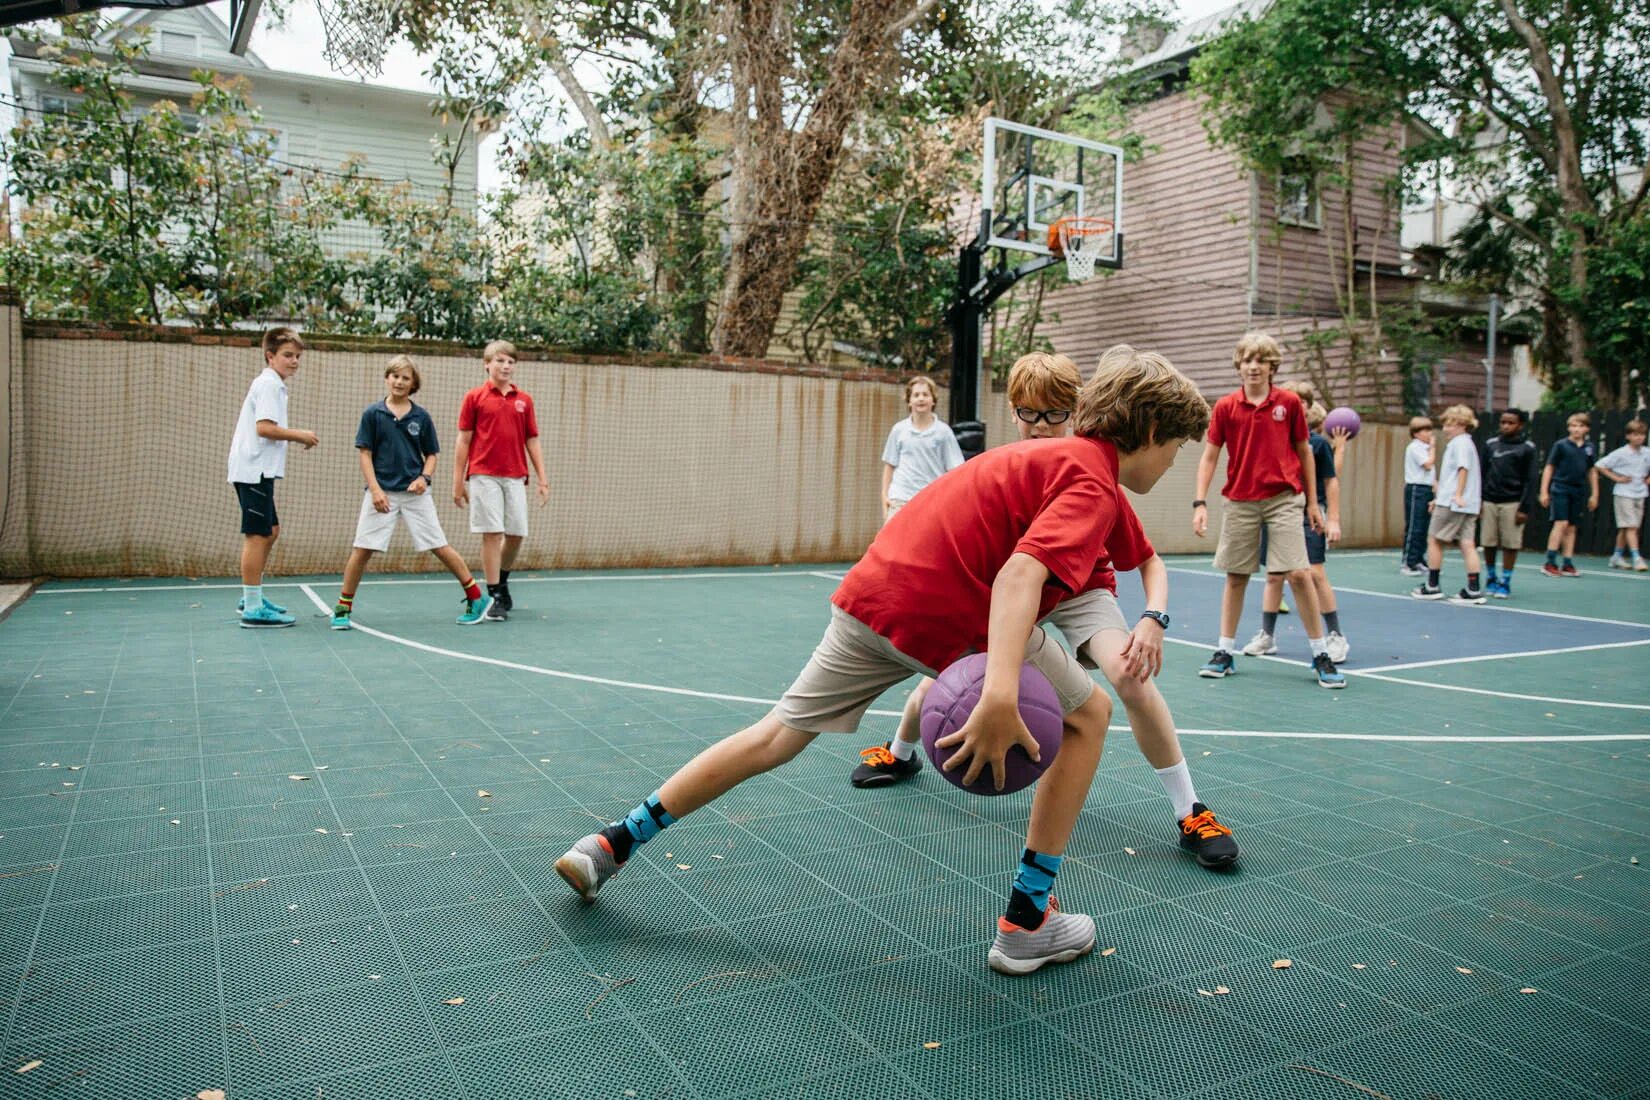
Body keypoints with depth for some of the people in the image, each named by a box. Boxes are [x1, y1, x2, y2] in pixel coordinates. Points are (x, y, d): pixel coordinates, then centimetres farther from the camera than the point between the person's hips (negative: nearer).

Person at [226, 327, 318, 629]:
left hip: (256, 470, 11)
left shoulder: (270, 384, 20)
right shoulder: (269, 383, -11)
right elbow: (264, 427, -22)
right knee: (257, 536, -8)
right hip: (254, 469, -11)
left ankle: (252, 597, 26)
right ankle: (253, 609, -6)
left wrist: (294, 436, 10)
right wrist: (299, 435, -11)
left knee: (270, 530, 18)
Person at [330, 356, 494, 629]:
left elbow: (431, 454, 10)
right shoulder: (373, 413, 1)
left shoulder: (421, 417, 4)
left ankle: (476, 597, 9)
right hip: (382, 491, 0)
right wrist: (375, 489, -10)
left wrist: (424, 477, -10)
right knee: (363, 548, -3)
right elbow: (364, 454, 1)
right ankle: (343, 607, 11)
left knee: (439, 547, 0)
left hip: (415, 492, 0)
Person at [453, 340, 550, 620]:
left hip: (515, 477, 3)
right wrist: (458, 481, -1)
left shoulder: (524, 400, 10)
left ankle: (502, 581, 30)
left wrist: (542, 479, 6)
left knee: (516, 534, 5)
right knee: (492, 534, -5)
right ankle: (495, 597, 2)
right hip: (484, 476, -3)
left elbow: (532, 441, 12)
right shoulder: (474, 397, 3)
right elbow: (464, 440, 3)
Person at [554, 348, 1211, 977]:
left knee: (779, 735, 17)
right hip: (960, 616, -8)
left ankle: (613, 844, 23)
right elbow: (1021, 572, -24)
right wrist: (1000, 694, -36)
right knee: (1088, 715, 13)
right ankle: (1028, 923, 15)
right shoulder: (1094, 481, -5)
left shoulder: (1049, 455, 23)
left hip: (871, 587, 8)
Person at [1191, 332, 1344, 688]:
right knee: (1235, 577, 7)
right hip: (1240, 502, 1)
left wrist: (1312, 502, 8)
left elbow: (1304, 453, 9)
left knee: (1299, 573, -8)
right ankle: (1225, 652, 17)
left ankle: (1320, 655, 5)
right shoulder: (1225, 407, 1)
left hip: (1283, 499, -1)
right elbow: (1209, 457, 3)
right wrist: (1200, 503, -6)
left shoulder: (1289, 403, 1)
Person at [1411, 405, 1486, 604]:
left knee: (1434, 540, 2)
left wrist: (1457, 495, -26)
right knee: (1467, 544, 2)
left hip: (1451, 502, -9)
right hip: (1468, 504, 9)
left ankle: (1432, 586, 8)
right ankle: (1474, 590, -3)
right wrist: (1440, 495, 28)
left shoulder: (1460, 442, -8)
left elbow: (1463, 468, -20)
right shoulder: (1464, 443, 22)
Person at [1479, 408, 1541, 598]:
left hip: (1512, 503, -3)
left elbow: (1531, 481, -3)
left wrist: (1525, 508, -9)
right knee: (1488, 543, 4)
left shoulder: (1528, 449, -1)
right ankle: (1490, 578, 19)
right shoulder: (1490, 444, 9)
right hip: (1489, 501, 3)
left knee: (1510, 544, -1)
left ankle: (1505, 582, 9)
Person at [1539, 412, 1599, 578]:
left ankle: (1568, 565, 13)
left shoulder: (1589, 447, 9)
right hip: (1560, 489, -4)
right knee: (1561, 523, -13)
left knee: (1571, 528, 8)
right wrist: (1544, 491, -4)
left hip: (1578, 491, 4)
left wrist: (1594, 494, 14)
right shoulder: (1561, 445, -3)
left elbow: (1592, 471, 16)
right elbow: (1549, 468, 0)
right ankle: (1550, 563, -10)